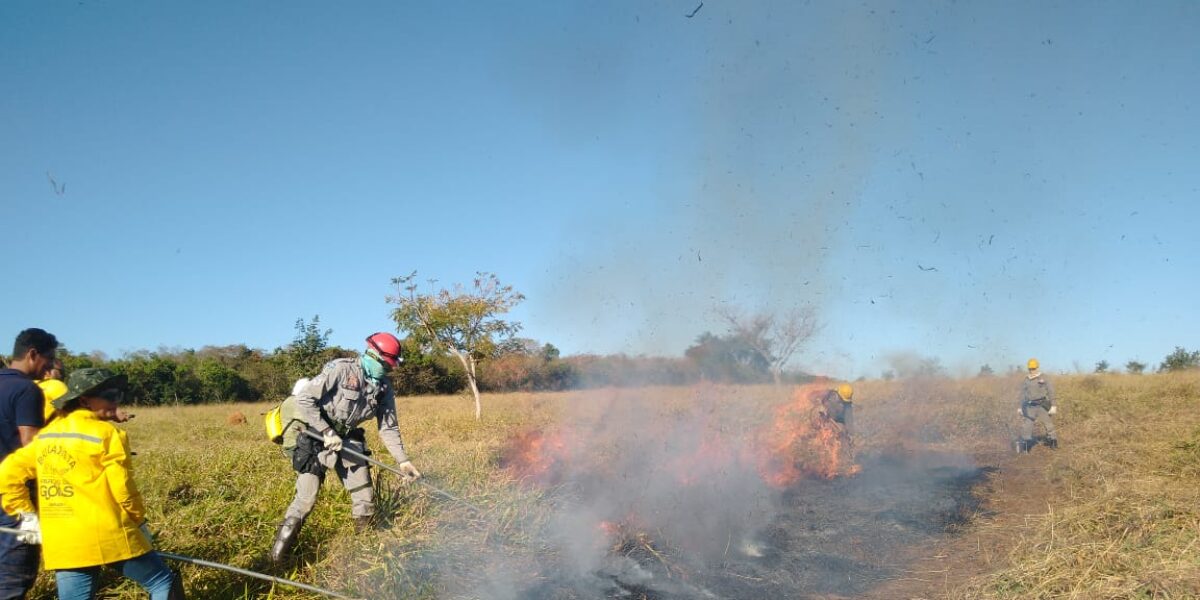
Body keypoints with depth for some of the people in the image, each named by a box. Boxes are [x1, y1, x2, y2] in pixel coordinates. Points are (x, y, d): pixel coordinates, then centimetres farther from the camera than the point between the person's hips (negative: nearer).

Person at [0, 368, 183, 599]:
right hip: (109, 536, -6)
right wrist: (140, 523, 5)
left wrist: (28, 516, 16)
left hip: (61, 542, 6)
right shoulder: (107, 433, -9)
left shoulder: (46, 435, 12)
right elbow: (123, 489, -9)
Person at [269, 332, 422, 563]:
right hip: (317, 439, -6)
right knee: (305, 500, -8)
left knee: (365, 501, 2)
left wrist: (403, 460, -2)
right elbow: (304, 399, -20)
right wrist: (327, 432, -21)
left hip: (348, 442, 6)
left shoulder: (384, 389, -1)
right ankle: (277, 557, 7)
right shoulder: (340, 370, -20)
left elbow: (389, 428, 5)